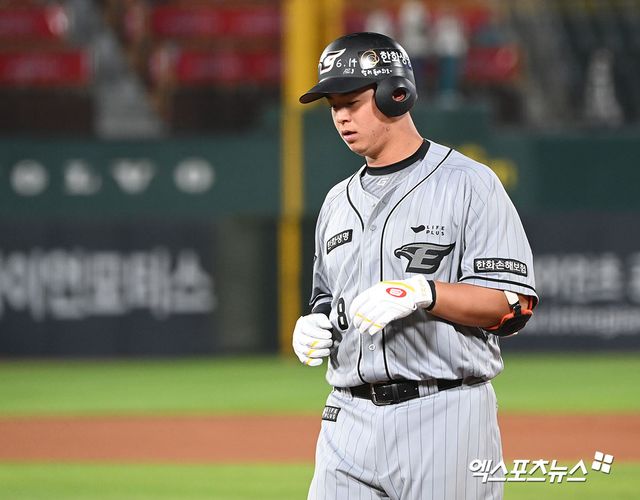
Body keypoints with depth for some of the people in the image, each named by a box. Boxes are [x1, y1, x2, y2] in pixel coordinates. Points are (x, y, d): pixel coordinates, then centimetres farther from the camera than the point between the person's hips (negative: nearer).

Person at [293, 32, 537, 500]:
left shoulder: (468, 184, -3)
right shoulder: (339, 201, 18)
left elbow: (514, 304, -9)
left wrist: (423, 292, -22)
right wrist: (313, 330, 4)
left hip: (444, 420, -6)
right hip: (351, 420, 6)